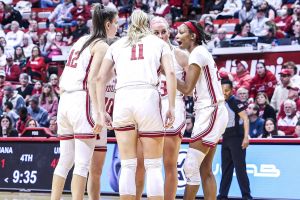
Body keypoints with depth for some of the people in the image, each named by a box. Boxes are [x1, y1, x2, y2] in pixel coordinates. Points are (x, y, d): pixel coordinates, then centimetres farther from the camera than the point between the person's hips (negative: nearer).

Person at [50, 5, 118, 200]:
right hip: (82, 102, -8)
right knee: (83, 163, -7)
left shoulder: (81, 41, 18)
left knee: (65, 160, 11)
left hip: (65, 101, 8)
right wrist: (98, 113, -18)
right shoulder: (102, 46, -4)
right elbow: (92, 80, -15)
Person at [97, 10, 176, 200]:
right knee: (154, 166, 2)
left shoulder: (117, 45, 21)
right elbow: (170, 73, 1)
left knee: (127, 166, 5)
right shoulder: (159, 43, 17)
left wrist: (102, 111, 13)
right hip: (148, 98, -2)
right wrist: (171, 107, 1)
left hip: (122, 100, 2)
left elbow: (101, 78, 12)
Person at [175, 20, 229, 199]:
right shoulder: (202, 52, 17)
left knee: (190, 166, -9)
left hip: (210, 112, -10)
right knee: (205, 170, 8)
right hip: (210, 112, 10)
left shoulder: (197, 53, -11)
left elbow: (187, 88, -17)